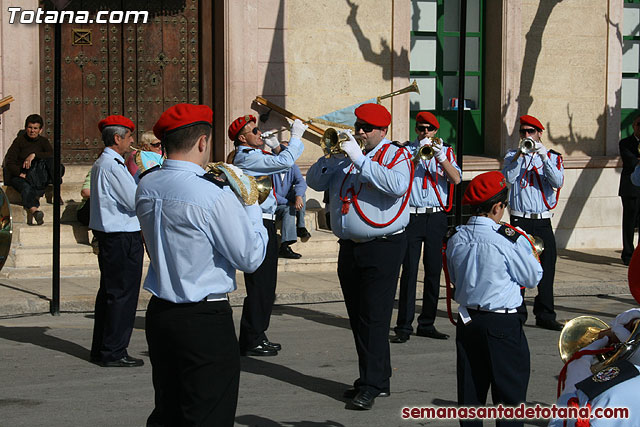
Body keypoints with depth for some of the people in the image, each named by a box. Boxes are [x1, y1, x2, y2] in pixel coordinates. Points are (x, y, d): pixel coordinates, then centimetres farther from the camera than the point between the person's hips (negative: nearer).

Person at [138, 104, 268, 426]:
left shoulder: (146, 187, 2)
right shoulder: (213, 197, -20)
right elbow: (251, 258, -12)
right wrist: (253, 209, 2)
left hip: (159, 314, 7)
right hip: (205, 321, -7)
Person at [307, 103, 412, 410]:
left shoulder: (395, 155, -3)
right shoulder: (346, 156, 14)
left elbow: (397, 186, -23)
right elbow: (315, 182, 14)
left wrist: (360, 159, -22)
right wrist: (330, 156, -4)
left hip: (382, 248, -7)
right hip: (349, 247, 7)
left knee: (374, 317, -9)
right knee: (358, 317, 10)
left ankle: (371, 385, -7)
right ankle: (379, 379, 19)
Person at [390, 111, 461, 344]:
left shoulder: (446, 152, 11)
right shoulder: (407, 150, 6)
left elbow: (456, 179, -5)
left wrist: (441, 157, -17)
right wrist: (419, 155, -19)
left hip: (436, 218, 2)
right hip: (412, 217, -2)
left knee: (434, 271, 6)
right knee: (409, 271, -7)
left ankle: (427, 324, 15)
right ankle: (404, 326, -5)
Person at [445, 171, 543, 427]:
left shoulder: (456, 240, 0)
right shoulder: (509, 240, -17)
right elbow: (533, 278, -4)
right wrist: (533, 256, 12)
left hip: (467, 321, 6)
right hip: (503, 324, -6)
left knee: (470, 390, 12)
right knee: (510, 392, 3)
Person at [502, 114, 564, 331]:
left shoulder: (553, 157, 9)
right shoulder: (513, 156, 9)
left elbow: (558, 182, -9)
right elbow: (509, 177, -10)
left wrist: (544, 156, -18)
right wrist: (521, 154, -17)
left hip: (543, 221, 1)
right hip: (520, 221, -1)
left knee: (547, 267, 1)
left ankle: (545, 315, 9)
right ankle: (517, 314, 4)